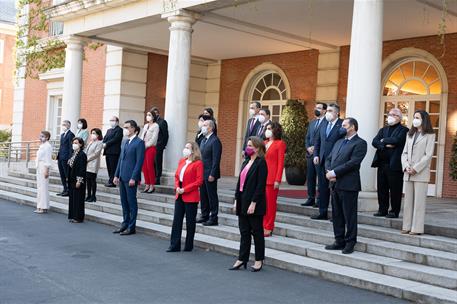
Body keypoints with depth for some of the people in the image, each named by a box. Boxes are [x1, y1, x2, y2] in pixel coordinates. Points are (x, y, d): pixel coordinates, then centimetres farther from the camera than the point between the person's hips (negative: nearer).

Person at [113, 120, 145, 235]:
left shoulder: (139, 143, -9)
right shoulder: (125, 142, 15)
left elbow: (139, 161, -14)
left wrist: (133, 178, -18)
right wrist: (116, 175, 13)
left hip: (131, 178, -8)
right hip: (122, 177, 8)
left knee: (132, 202, 1)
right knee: (124, 202, 13)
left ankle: (131, 227, 8)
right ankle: (125, 223, 24)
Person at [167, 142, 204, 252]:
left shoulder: (198, 163, -10)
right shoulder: (182, 161, 11)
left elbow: (199, 181, -15)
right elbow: (176, 176, 16)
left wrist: (184, 189, -17)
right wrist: (177, 187, -3)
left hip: (191, 197, -6)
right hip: (180, 196, 7)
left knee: (190, 222, 5)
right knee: (177, 220, 6)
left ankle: (189, 246, 17)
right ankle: (175, 245, 12)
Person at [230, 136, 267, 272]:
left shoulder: (261, 163, -10)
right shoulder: (246, 162, 14)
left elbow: (261, 185, -16)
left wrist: (253, 203, -19)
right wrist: (236, 200, 10)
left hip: (254, 204, -7)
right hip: (243, 202, 7)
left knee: (257, 232, 4)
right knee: (244, 232, 11)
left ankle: (259, 260, 15)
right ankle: (242, 259, 17)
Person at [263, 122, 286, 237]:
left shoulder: (280, 144, -3)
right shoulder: (264, 143, 17)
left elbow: (281, 163, -8)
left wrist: (277, 180, -15)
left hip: (271, 179, -6)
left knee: (270, 203, 0)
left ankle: (268, 228, 7)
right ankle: (261, 226, 16)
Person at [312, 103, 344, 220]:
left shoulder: (342, 125, -9)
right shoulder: (324, 124, 12)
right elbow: (317, 140, 17)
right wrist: (316, 155, 7)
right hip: (322, 161, 7)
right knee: (322, 187, 12)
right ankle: (322, 212, 21)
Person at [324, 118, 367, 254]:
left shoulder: (360, 143, -6)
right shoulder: (339, 142, 20)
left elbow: (353, 162, -17)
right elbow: (329, 159, 16)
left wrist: (334, 172, -17)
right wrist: (328, 171, -4)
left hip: (348, 185, -8)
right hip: (335, 184, 8)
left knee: (349, 215, 0)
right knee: (336, 215, 12)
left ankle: (350, 243, 9)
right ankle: (339, 241, 21)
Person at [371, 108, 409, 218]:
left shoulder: (403, 130, 0)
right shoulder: (383, 130, 19)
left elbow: (396, 140, -18)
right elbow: (374, 142, 5)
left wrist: (383, 140, -3)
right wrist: (385, 145, -12)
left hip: (395, 164, -6)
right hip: (382, 163, 6)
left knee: (395, 189, 0)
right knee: (381, 188, 8)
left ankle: (394, 211, 8)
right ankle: (382, 210, 18)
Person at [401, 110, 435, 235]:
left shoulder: (429, 135, 0)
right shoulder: (410, 134, 18)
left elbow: (428, 155, -8)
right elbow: (404, 152, 13)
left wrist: (415, 169, -13)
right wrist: (406, 166, -4)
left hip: (421, 173, -6)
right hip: (408, 173, 6)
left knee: (419, 201, -4)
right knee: (408, 200, 7)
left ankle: (417, 228, -1)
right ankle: (407, 226, 12)